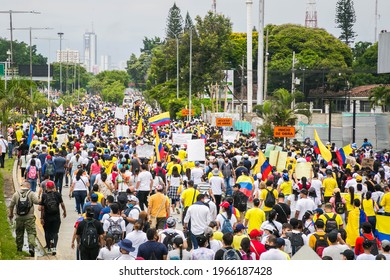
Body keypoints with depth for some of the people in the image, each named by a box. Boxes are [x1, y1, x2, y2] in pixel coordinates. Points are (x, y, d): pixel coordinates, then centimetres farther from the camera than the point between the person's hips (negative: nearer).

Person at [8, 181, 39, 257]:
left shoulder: (16, 194, 4)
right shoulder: (31, 194, -3)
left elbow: (11, 205, 6)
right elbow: (37, 201, -13)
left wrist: (10, 214, 19)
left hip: (19, 218, 3)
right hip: (29, 218, -3)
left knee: (19, 233, 16)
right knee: (31, 232, -3)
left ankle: (19, 248, 25)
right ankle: (31, 246, -23)